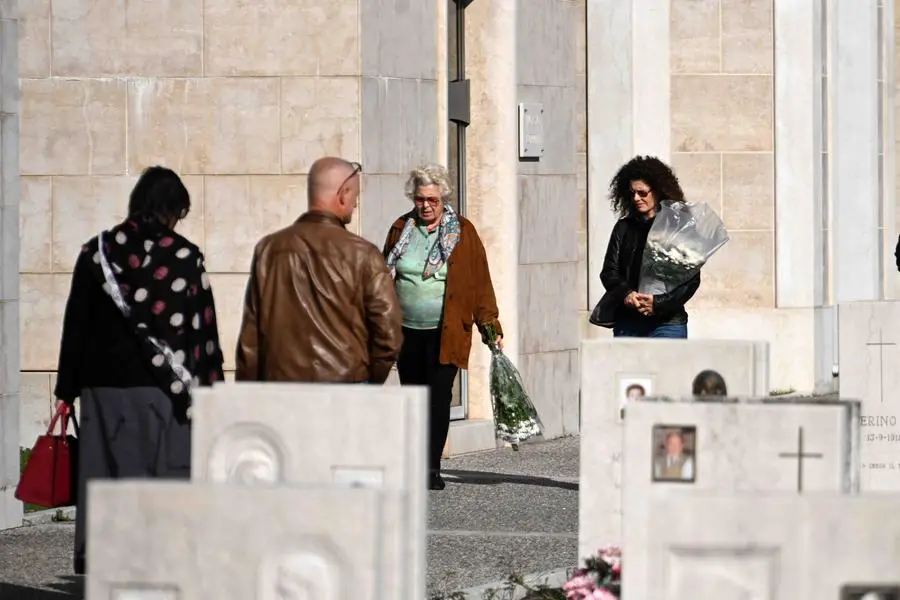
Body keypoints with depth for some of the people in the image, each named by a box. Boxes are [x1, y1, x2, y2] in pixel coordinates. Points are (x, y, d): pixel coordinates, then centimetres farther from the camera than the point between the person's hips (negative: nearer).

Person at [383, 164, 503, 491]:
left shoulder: (462, 231, 1)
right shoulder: (401, 230, 8)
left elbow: (480, 281, 1)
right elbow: (384, 277, 14)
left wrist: (490, 324, -3)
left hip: (446, 333, -3)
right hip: (407, 332, 3)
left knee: (439, 396, -9)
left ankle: (432, 467, -7)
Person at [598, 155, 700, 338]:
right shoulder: (624, 228, 13)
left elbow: (691, 279, -2)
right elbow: (609, 271, 10)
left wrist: (659, 303, -14)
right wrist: (625, 294, -11)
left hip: (667, 324, -3)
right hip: (626, 322, 3)